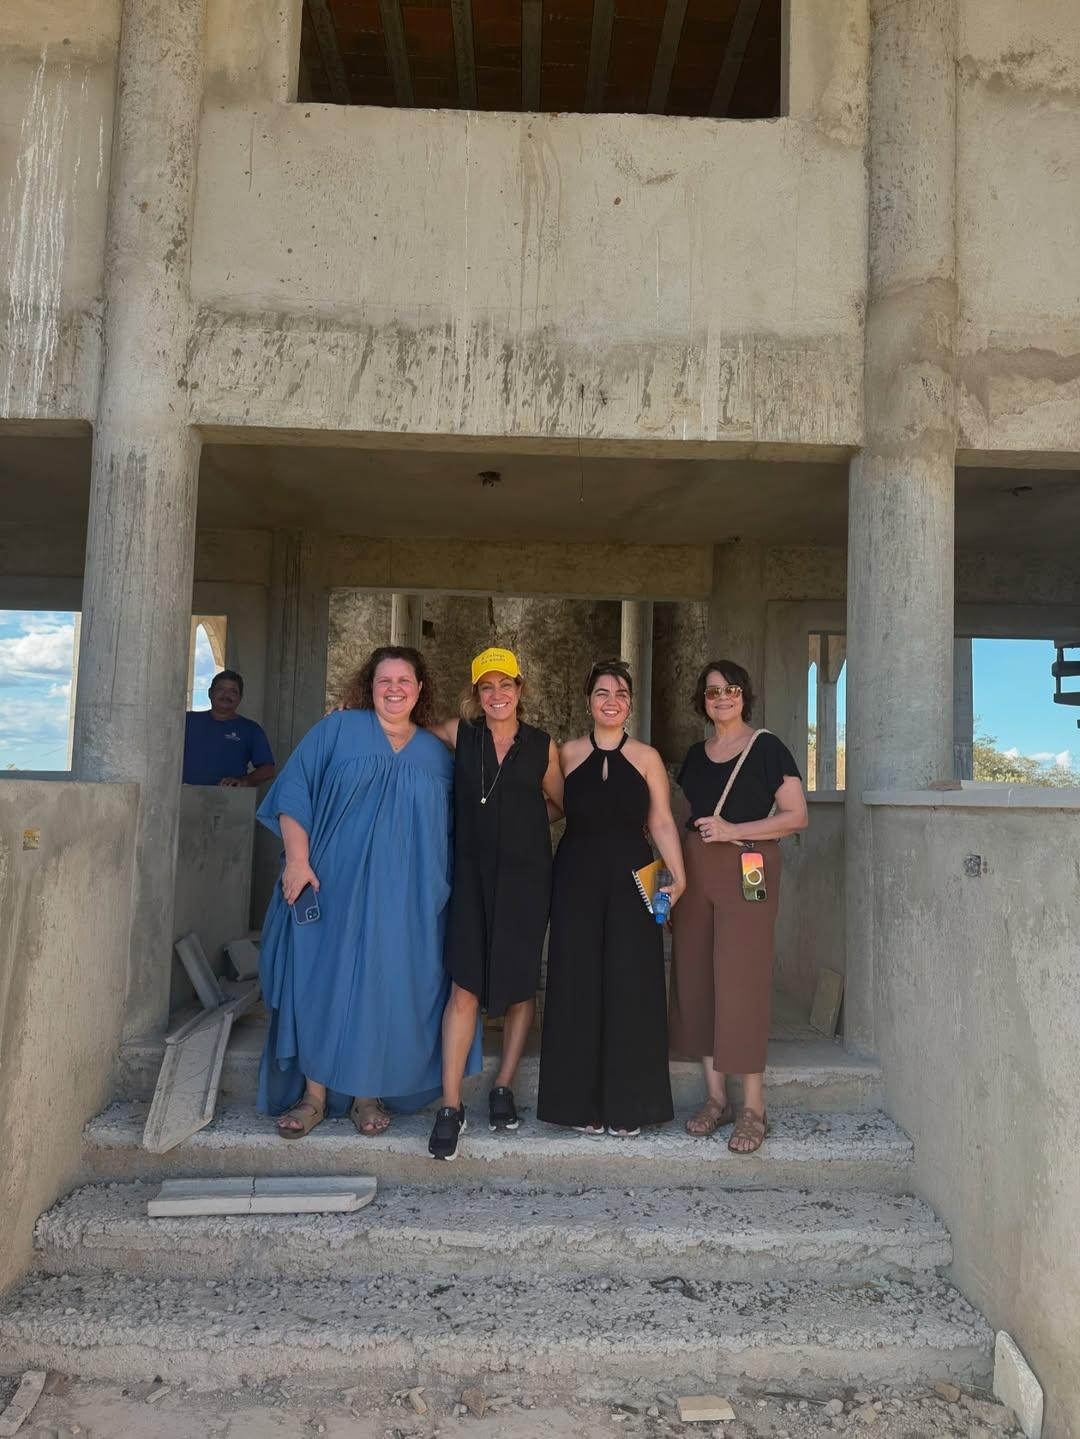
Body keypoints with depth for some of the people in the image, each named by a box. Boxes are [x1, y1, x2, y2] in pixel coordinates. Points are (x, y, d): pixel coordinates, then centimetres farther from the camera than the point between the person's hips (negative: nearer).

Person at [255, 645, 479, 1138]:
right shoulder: (338, 729, 4)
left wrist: (440, 889, 8)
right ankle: (314, 1093, 14)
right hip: (332, 889, -1)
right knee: (320, 982, 1)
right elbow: (294, 794, -2)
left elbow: (450, 833, 16)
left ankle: (368, 1093, 16)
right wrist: (297, 859, -12)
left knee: (383, 988, 3)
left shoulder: (436, 754, 11)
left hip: (403, 899, 2)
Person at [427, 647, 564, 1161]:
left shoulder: (542, 745, 3)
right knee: (465, 987, -6)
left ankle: (503, 1088, 25)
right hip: (473, 874, -1)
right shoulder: (458, 734, 3)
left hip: (525, 876, 1)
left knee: (520, 985, 8)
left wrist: (523, 819, 3)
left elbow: (557, 805, 16)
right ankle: (450, 1105, 2)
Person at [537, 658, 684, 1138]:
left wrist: (677, 875, -10)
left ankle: (627, 1105, 15)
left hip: (631, 881, 0)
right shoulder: (568, 753, 6)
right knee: (579, 984, 3)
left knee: (630, 986, 1)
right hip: (577, 881, 1)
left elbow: (661, 822, 2)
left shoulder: (646, 757, 4)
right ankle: (585, 1102, 16)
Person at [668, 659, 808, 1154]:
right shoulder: (695, 755, 15)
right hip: (696, 871, 6)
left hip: (747, 871, -6)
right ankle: (716, 1098, 15)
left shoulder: (768, 749, -1)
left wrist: (733, 830, -15)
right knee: (696, 979, 4)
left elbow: (797, 816, -5)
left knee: (741, 981, -8)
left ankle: (753, 1108, 2)